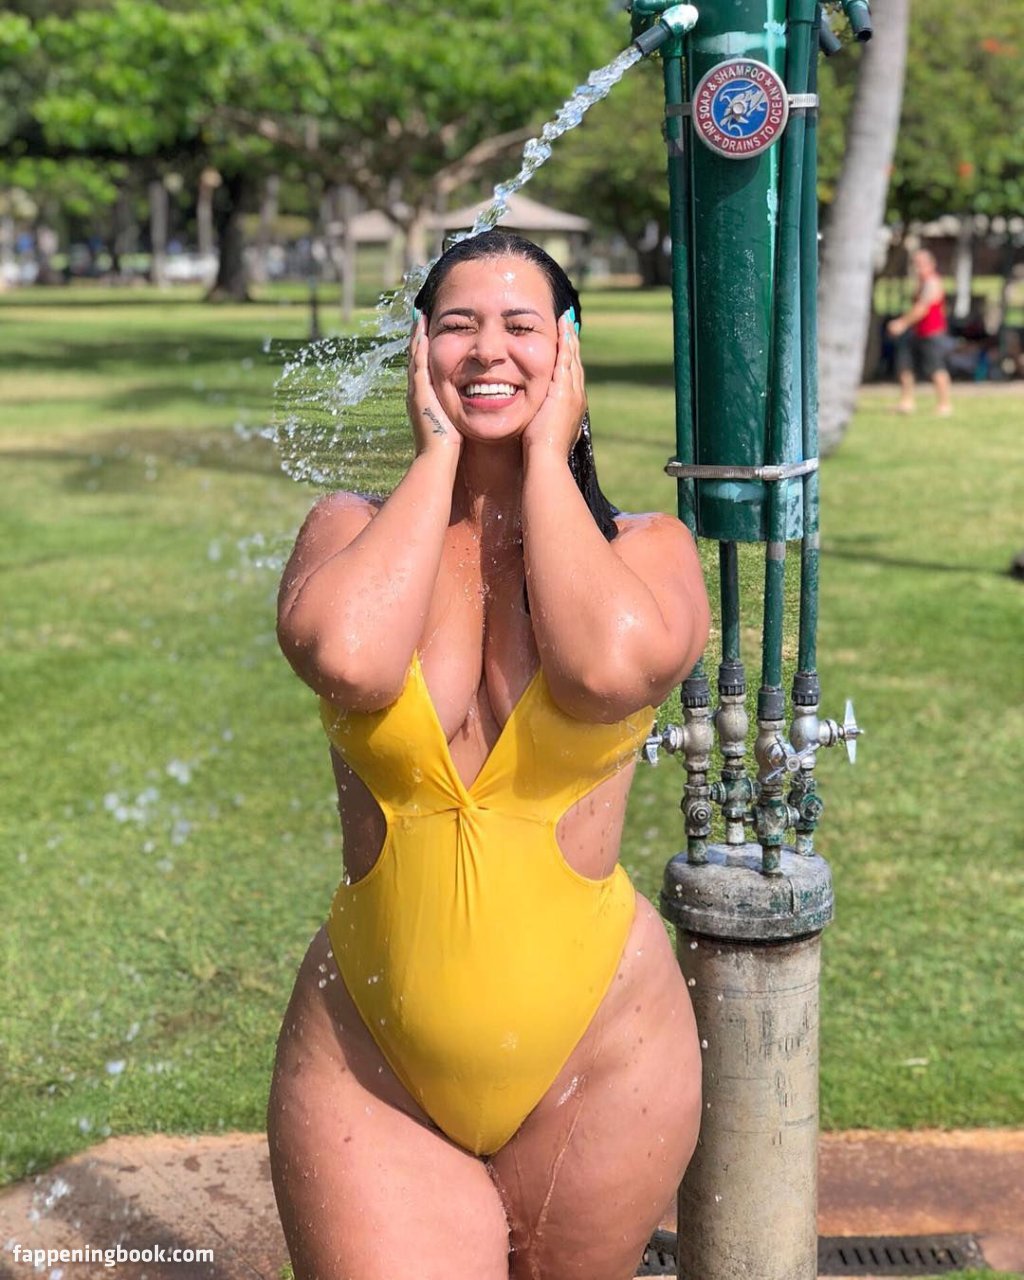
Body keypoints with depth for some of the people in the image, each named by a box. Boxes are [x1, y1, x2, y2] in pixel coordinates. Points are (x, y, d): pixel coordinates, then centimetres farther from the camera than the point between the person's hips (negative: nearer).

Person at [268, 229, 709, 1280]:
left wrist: (545, 456, -10)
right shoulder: (356, 530, 1)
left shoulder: (643, 549, 0)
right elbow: (347, 659, -23)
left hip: (598, 1061, 1)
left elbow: (611, 666, -25)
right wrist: (439, 455, -9)